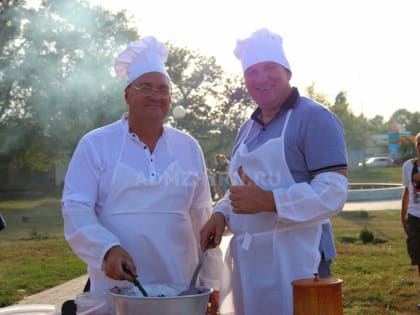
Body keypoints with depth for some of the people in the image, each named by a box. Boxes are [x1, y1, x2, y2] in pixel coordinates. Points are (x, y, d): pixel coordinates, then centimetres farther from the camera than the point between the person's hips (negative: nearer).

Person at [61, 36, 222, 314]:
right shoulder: (96, 144, -2)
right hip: (117, 286, -3)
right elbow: (76, 208, -8)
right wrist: (108, 249, -24)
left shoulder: (189, 147, 8)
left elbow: (201, 218, 9)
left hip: (180, 286, 3)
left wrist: (210, 280, 9)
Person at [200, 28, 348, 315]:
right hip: (243, 258, 7)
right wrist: (221, 214, 5)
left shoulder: (315, 119, -10)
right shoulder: (248, 128, 16)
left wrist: (268, 201, -25)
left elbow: (334, 192, -19)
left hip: (290, 257, -7)